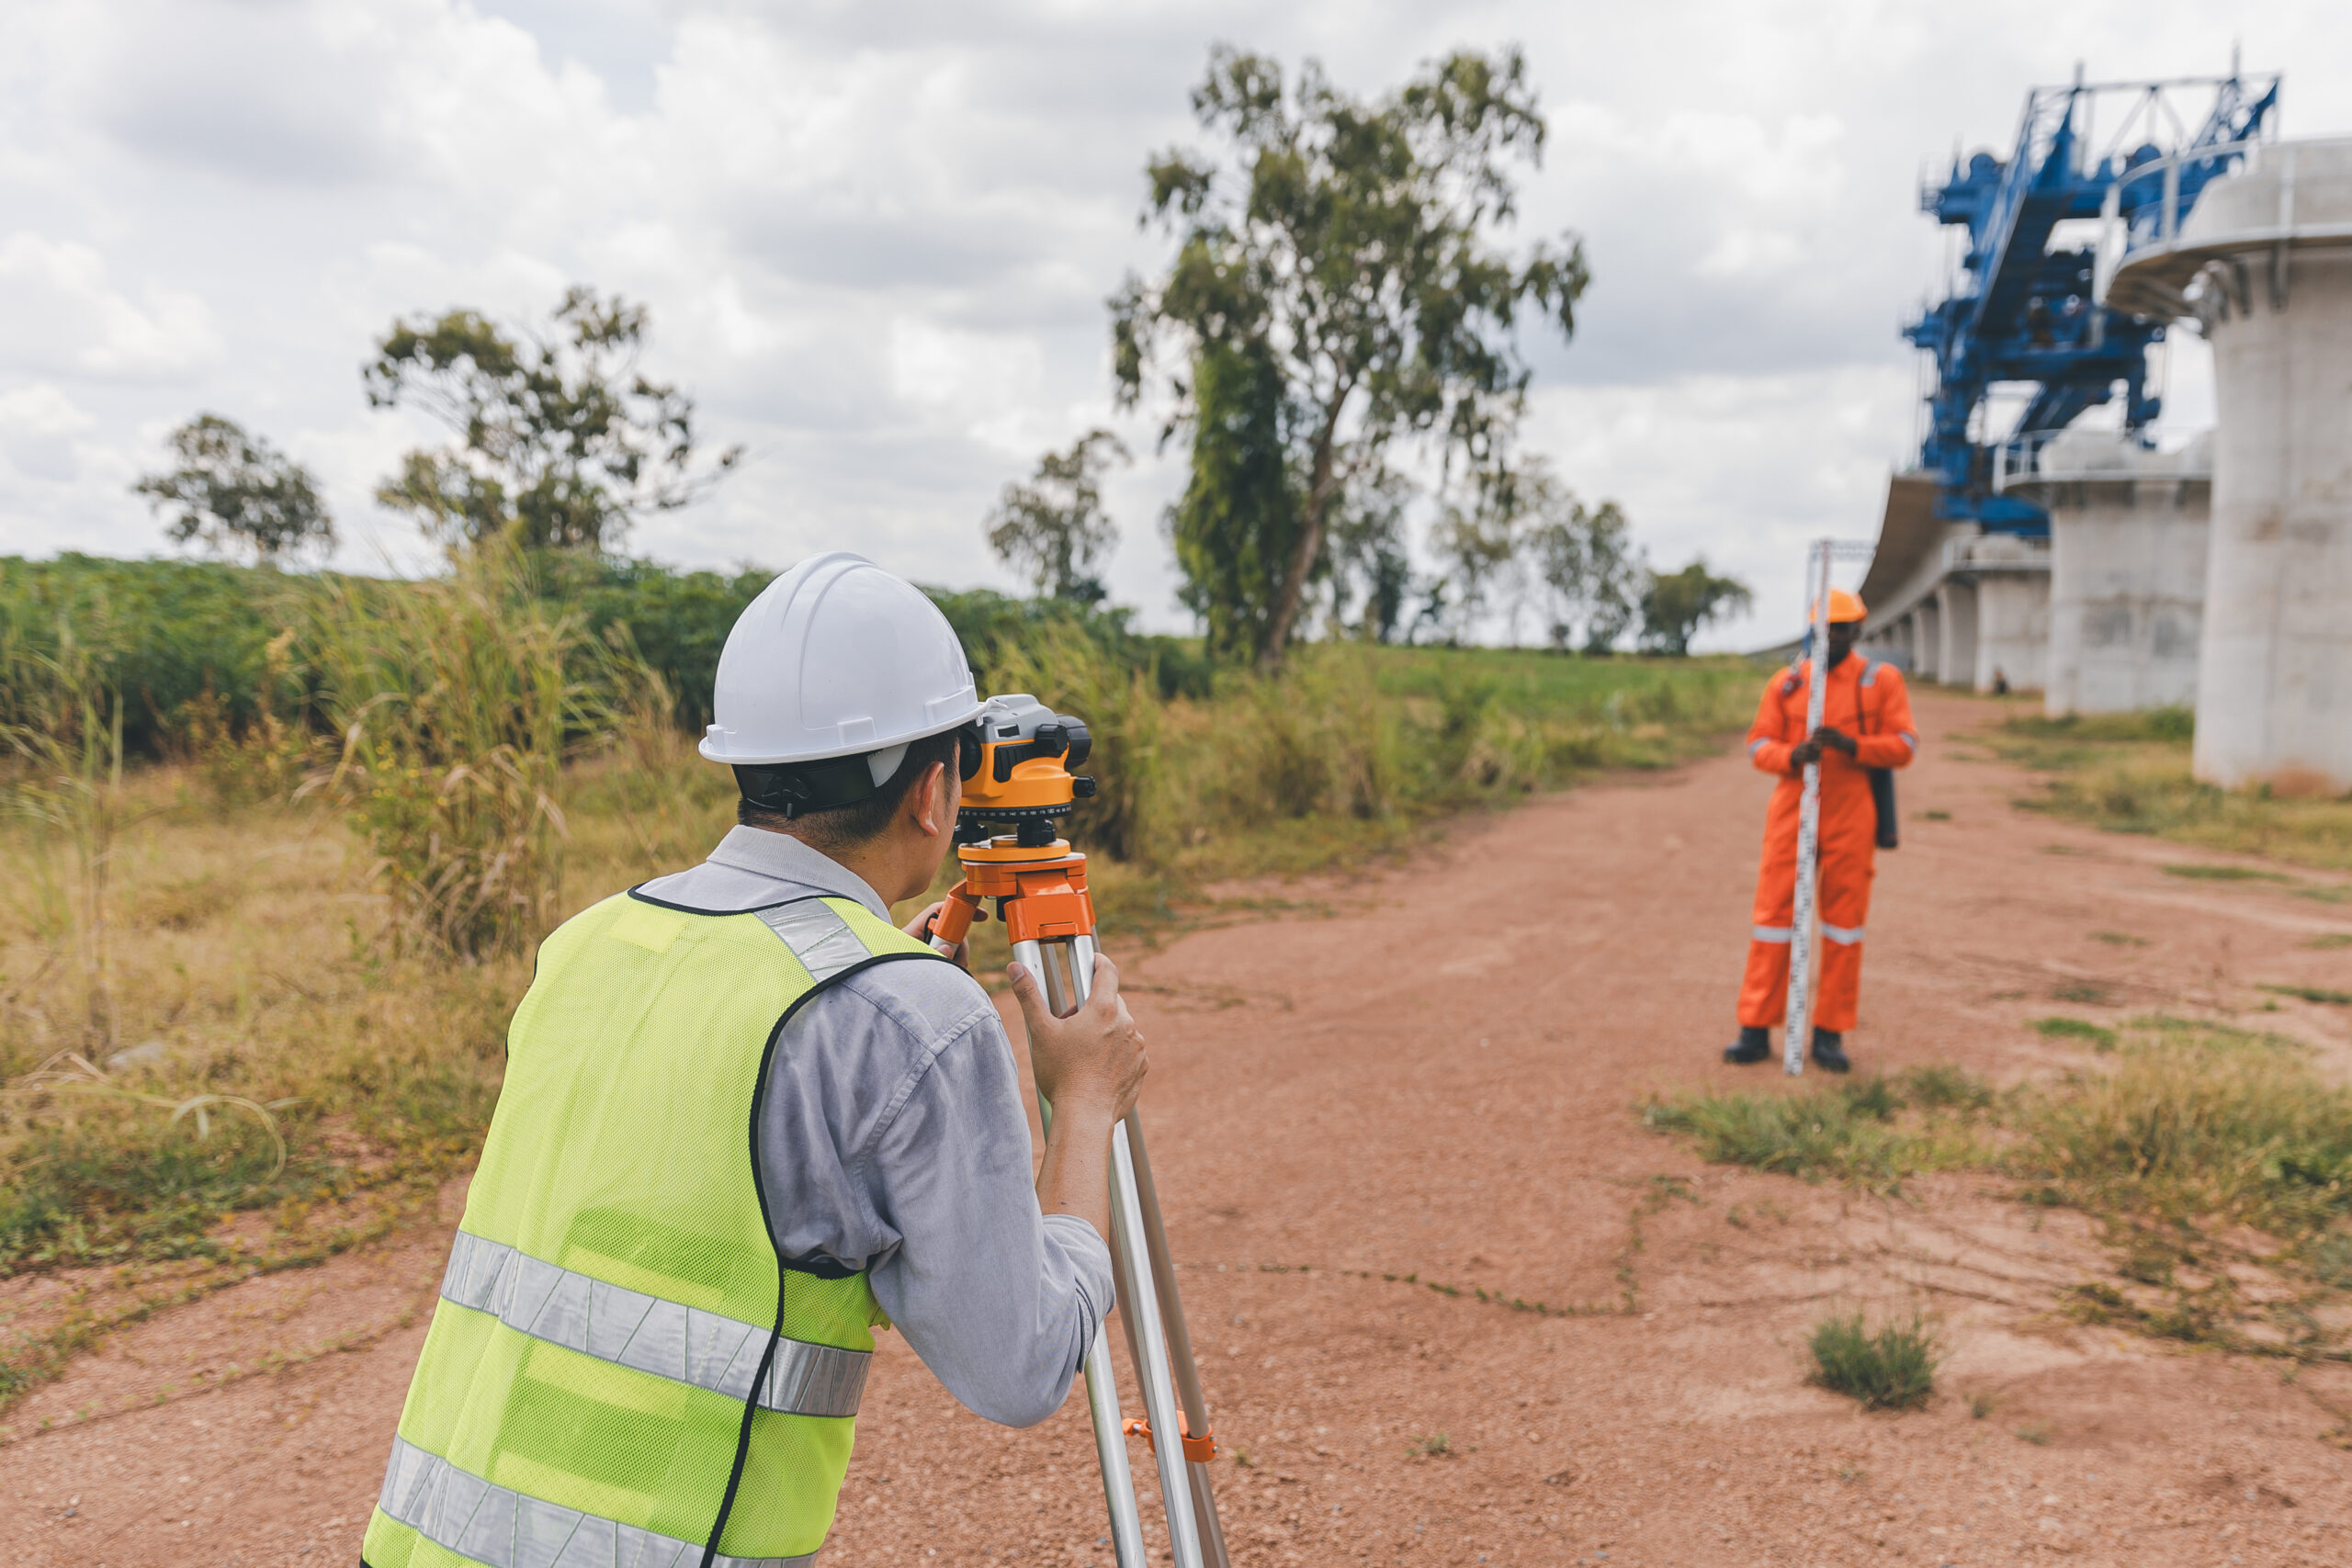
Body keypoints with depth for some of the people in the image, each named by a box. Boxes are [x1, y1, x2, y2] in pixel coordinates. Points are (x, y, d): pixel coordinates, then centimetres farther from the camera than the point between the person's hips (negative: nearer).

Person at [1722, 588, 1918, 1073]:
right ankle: (1756, 1028, 5)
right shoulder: (1785, 684, 8)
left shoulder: (1882, 680, 4)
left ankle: (1830, 1033, 12)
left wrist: (1852, 745, -19)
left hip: (1851, 819, -1)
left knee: (1844, 923, 3)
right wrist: (1793, 756, -17)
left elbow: (1905, 745, -2)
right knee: (1774, 915, -1)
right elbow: (1759, 745, 4)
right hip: (1791, 814, 1)